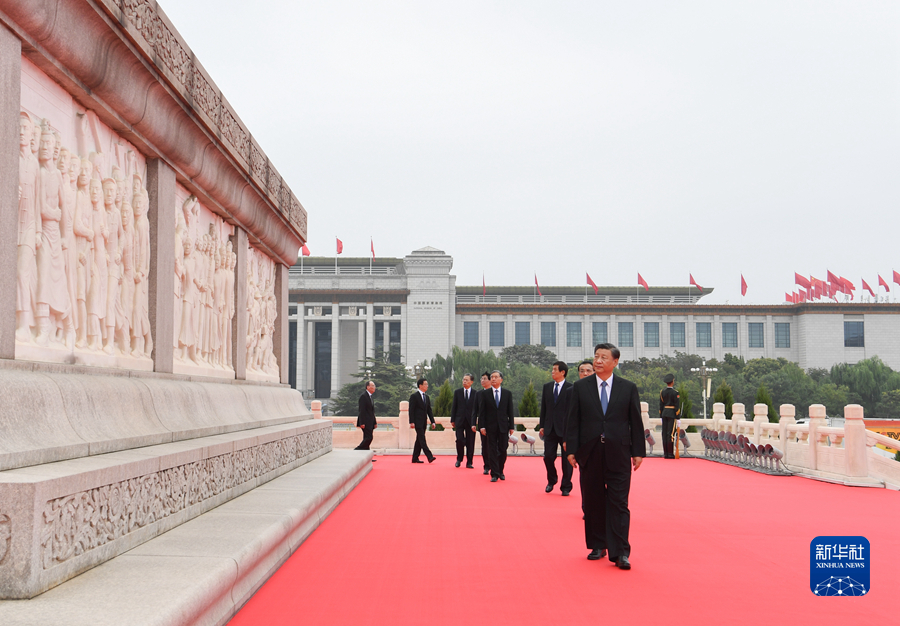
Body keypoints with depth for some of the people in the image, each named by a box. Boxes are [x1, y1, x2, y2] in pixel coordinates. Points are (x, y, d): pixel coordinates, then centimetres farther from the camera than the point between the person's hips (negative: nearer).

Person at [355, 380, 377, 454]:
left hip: (370, 422, 10)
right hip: (365, 422, -10)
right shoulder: (363, 396, -12)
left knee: (367, 438, 8)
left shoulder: (369, 396, 18)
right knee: (369, 438, -13)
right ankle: (356, 450, -4)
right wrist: (362, 423, -22)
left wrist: (374, 422, 18)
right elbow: (362, 410, -18)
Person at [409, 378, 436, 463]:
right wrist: (411, 422, -16)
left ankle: (415, 458, 13)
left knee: (419, 440, 9)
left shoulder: (427, 397, 16)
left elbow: (429, 410, 16)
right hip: (417, 421, -8)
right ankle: (429, 456, -19)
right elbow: (411, 410, -10)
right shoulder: (414, 396, -6)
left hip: (424, 422, 8)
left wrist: (432, 421, 8)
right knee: (422, 439, -12)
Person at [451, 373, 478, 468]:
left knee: (470, 442, 2)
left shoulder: (476, 393, 2)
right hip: (459, 420, 1)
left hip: (471, 421, -1)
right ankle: (459, 459, 15)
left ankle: (469, 463, 10)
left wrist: (474, 422, -3)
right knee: (459, 440, -6)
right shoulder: (457, 392, 7)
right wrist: (452, 420, 2)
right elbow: (454, 407, 8)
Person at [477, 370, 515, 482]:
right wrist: (482, 426, -7)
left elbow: (510, 411, 6)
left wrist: (511, 426, 1)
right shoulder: (484, 394, 3)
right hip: (490, 427, -1)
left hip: (503, 426, 1)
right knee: (492, 450, -1)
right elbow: (481, 412, 1)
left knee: (503, 450, 5)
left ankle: (500, 472, 23)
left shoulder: (507, 393, 7)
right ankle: (494, 474, 2)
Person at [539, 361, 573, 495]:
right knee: (548, 456, 4)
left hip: (565, 428, -4)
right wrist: (542, 425, 7)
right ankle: (551, 480, 29)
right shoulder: (547, 387, 9)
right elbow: (543, 408, 12)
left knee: (566, 458, 3)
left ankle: (566, 487, 15)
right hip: (550, 428, 4)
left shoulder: (571, 388, -6)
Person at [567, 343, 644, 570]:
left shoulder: (628, 388, 5)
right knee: (593, 503, 8)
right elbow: (573, 421, 4)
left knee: (619, 503, -4)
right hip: (590, 454, 1)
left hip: (618, 455, -1)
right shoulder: (580, 387, 5)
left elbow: (636, 422, 6)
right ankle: (597, 546, 21)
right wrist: (571, 449, -3)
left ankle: (620, 552, -3)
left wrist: (638, 452, 2)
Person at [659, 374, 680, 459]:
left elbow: (661, 405, 10)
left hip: (664, 414, 5)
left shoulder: (662, 392, 7)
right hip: (672, 414, -5)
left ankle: (665, 453, 7)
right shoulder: (675, 393, -10)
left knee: (664, 433, 6)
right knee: (671, 433, -6)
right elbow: (677, 406, -11)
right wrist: (677, 418, -7)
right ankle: (670, 454, -6)